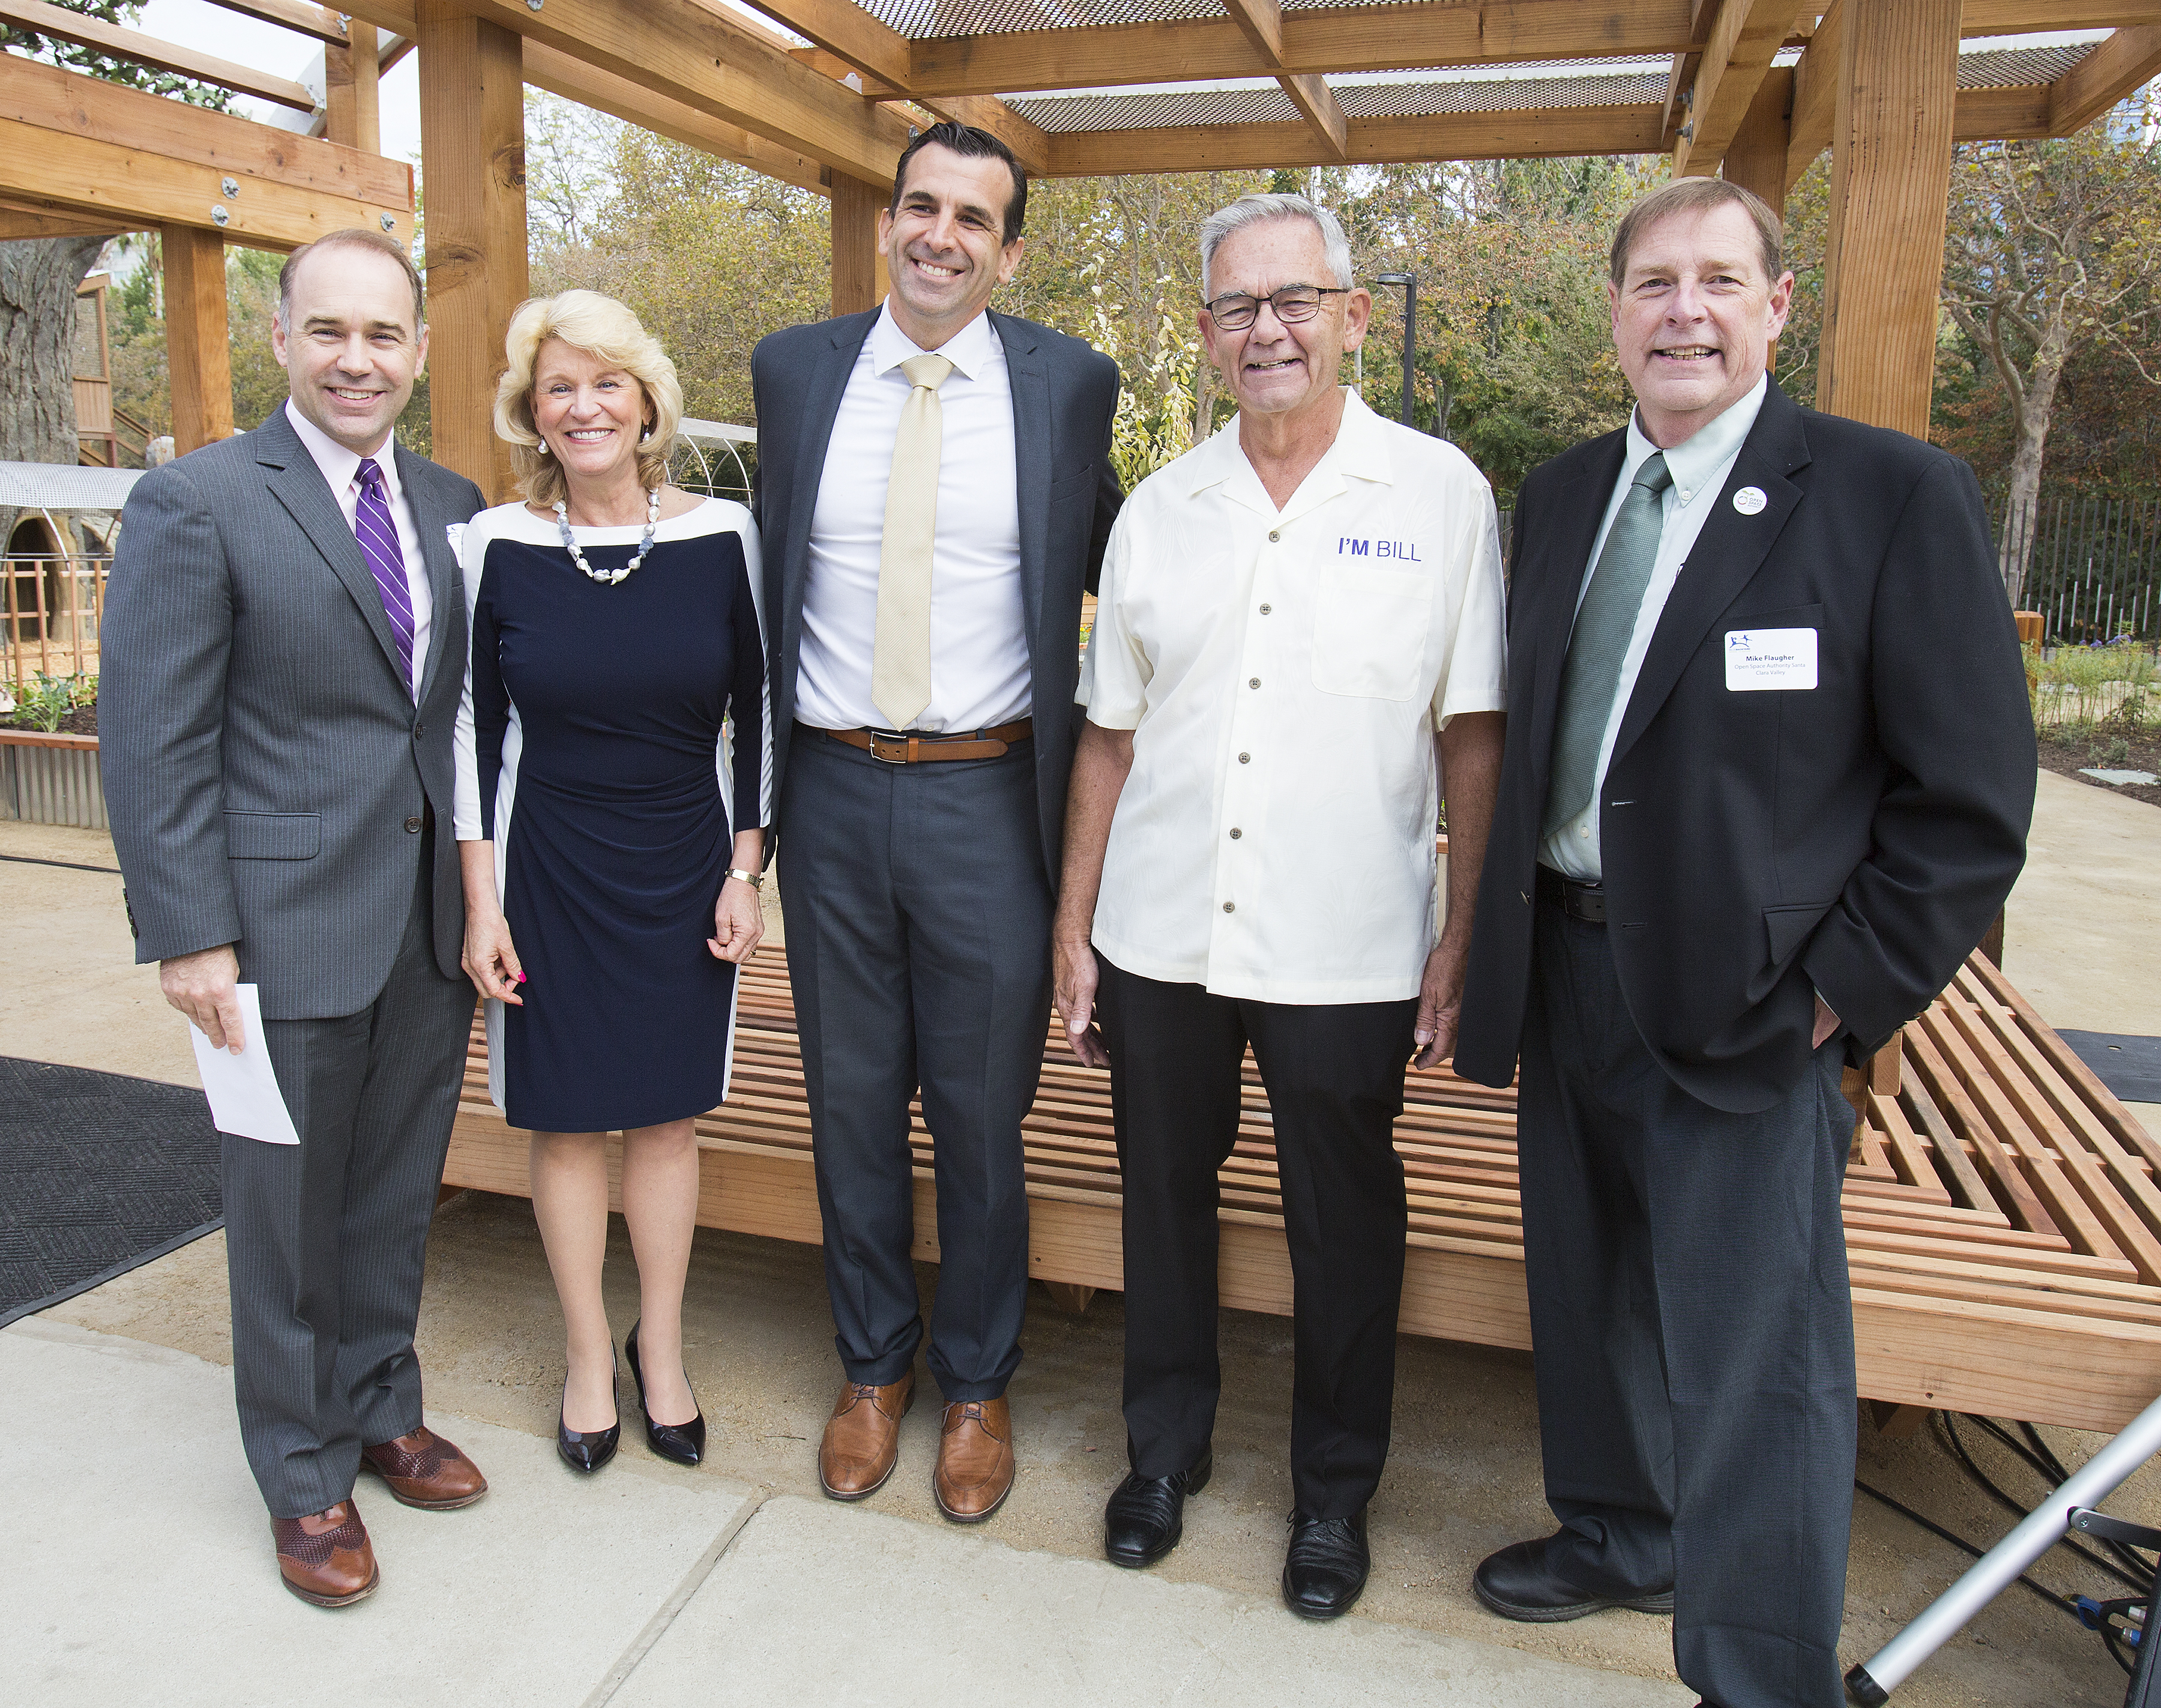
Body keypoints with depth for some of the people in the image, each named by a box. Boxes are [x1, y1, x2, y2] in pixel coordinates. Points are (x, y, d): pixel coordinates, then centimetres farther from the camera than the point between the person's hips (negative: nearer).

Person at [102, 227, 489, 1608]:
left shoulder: (454, 506, 8)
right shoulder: (197, 504, -8)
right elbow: (156, 742, -10)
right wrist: (189, 936, -13)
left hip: (435, 923, 5)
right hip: (289, 926, -5)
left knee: (400, 1194, 18)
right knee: (291, 1210, 11)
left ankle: (384, 1411, 39)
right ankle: (304, 1472, 30)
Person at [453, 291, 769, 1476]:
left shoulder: (719, 534, -5)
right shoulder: (495, 545, -5)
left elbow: (755, 713, 2)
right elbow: (474, 733, -1)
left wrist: (745, 873, -2)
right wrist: (483, 904, -4)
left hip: (685, 866, 1)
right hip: (549, 871, 0)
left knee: (667, 1111, 11)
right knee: (565, 1116, 9)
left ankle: (660, 1351, 29)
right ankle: (589, 1357, 28)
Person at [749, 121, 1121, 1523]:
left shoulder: (1070, 383, -1)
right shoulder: (795, 370, 5)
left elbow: (1109, 565, 12)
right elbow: (775, 571, 13)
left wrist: (1089, 729, 4)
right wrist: (763, 785, 10)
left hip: (988, 799, -2)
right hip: (834, 791, 2)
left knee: (983, 1114, 9)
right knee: (852, 1101, 14)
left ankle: (978, 1385, 31)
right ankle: (874, 1368, 35)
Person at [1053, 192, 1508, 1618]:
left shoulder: (1439, 495, -1)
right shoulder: (1160, 512, 7)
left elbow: (1475, 734, -1)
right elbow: (1111, 734, 9)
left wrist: (1464, 932, -5)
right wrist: (1075, 926, 7)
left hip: (1347, 952, -2)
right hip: (1161, 940, 3)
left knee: (1345, 1228, 11)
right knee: (1166, 1200, 16)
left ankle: (1337, 1492, 35)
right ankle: (1165, 1452, 39)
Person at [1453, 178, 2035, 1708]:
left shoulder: (1895, 495, -8)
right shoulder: (1561, 495, 9)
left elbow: (1971, 799, -9)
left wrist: (1847, 994, -12)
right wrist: (1504, 937, 6)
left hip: (1744, 1001, -6)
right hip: (1567, 969, 6)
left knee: (1756, 1366, 2)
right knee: (1590, 1297, 22)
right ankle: (1621, 1534, 47)